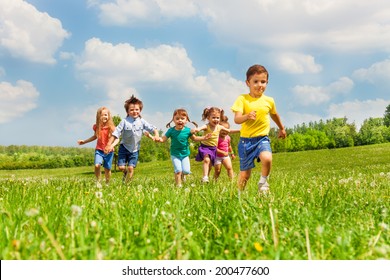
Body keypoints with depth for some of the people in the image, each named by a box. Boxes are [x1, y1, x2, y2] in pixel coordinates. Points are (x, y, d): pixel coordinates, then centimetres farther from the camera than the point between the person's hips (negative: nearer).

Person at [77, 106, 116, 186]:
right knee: (97, 165, -21)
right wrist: (84, 141, 18)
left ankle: (107, 184, 28)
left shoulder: (111, 127, -10)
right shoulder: (96, 127, -1)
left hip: (109, 151, -1)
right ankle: (98, 182, -2)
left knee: (107, 169, 6)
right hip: (99, 150, 2)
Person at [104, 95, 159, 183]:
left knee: (131, 168, -5)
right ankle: (125, 172, 33)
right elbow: (116, 133, -12)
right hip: (124, 147, -1)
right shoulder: (124, 121, -12)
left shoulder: (142, 122, -5)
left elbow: (153, 129, -6)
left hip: (135, 149, 1)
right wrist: (109, 145, -16)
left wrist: (156, 136, -26)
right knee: (121, 167, -3)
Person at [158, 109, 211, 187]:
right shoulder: (171, 131, -12)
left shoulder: (188, 130, -8)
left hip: (185, 154, 2)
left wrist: (204, 137, -3)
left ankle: (183, 175, 31)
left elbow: (194, 138, 8)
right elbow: (163, 139, -10)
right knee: (178, 171, -13)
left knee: (186, 171, -5)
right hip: (175, 155, -2)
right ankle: (178, 185, 3)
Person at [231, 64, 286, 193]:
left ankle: (263, 182, -2)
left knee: (267, 158, -29)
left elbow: (274, 115, 24)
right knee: (245, 174, 3)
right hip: (246, 139, -1)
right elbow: (237, 119, -17)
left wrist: (281, 128, 39)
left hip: (262, 138, 1)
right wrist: (247, 116, -38)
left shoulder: (269, 100, 3)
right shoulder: (242, 99, -6)